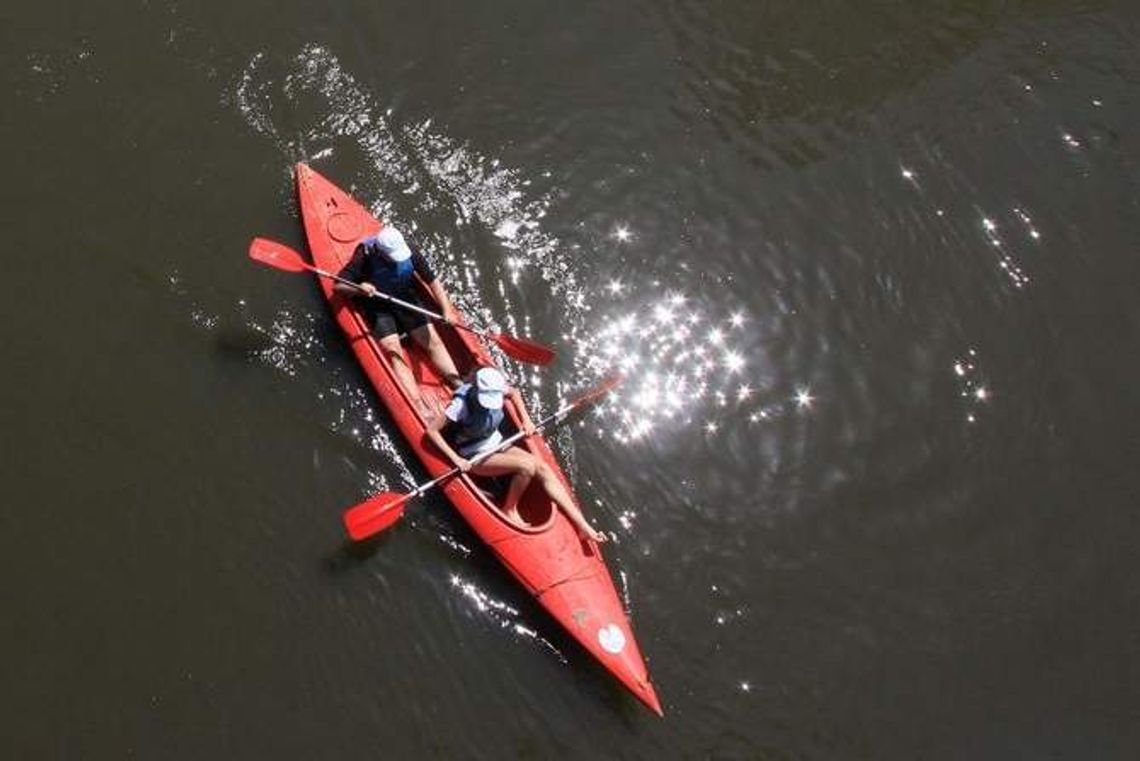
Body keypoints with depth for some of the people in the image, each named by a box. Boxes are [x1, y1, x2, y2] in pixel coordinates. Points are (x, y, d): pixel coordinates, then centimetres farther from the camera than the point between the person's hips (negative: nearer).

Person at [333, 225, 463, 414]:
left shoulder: (410, 255, -14)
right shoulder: (365, 258, -21)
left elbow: (432, 281, -7)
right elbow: (337, 286, -15)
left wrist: (447, 310, -19)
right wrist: (358, 289, -36)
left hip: (407, 300, 4)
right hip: (378, 308, -4)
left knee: (433, 341, -11)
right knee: (394, 354, -20)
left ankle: (459, 386, -14)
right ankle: (419, 407, -31)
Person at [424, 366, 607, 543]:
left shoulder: (495, 390, -10)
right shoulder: (462, 403, -26)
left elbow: (514, 393, 15)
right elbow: (432, 430, -22)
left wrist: (526, 420, 4)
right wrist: (456, 459, -26)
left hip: (496, 444, 6)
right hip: (474, 457, -6)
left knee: (542, 468, -14)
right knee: (527, 465, -28)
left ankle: (582, 526, -16)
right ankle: (510, 509, -4)